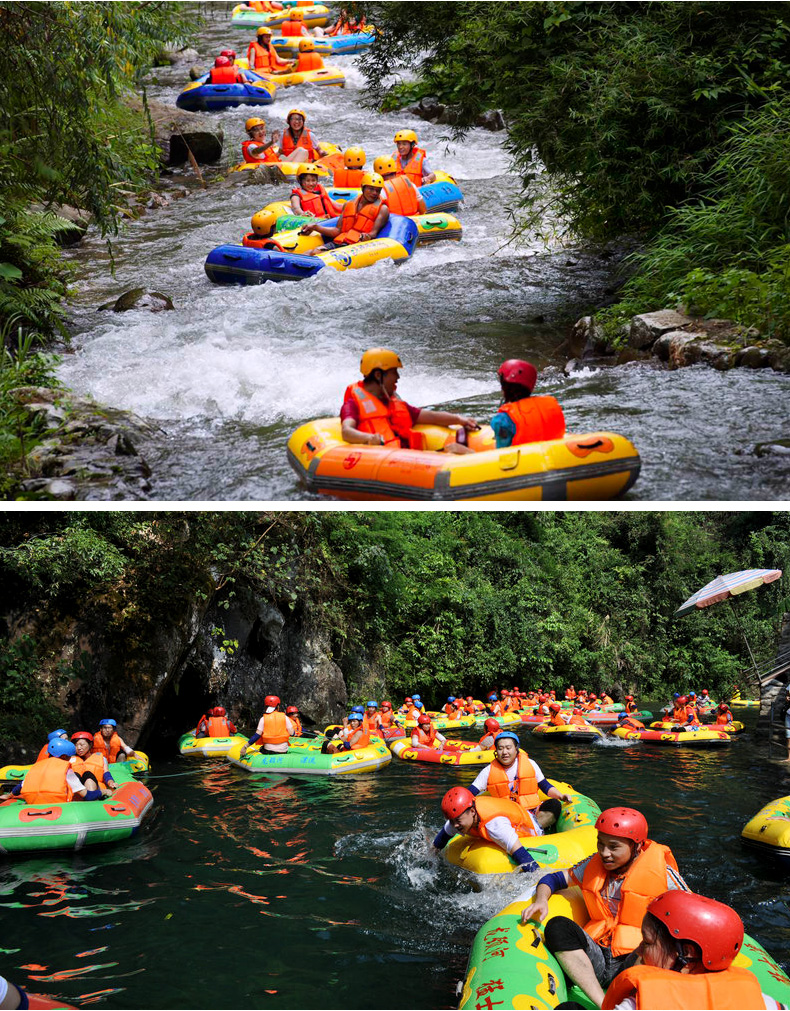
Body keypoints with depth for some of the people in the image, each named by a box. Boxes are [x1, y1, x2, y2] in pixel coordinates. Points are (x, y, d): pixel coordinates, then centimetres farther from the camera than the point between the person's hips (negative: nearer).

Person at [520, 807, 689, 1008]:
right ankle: (604, 1006, -34)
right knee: (557, 926, -24)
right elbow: (553, 879, 19)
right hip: (595, 958, 4)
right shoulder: (594, 866, 11)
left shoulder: (661, 872, -1)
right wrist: (541, 899, -5)